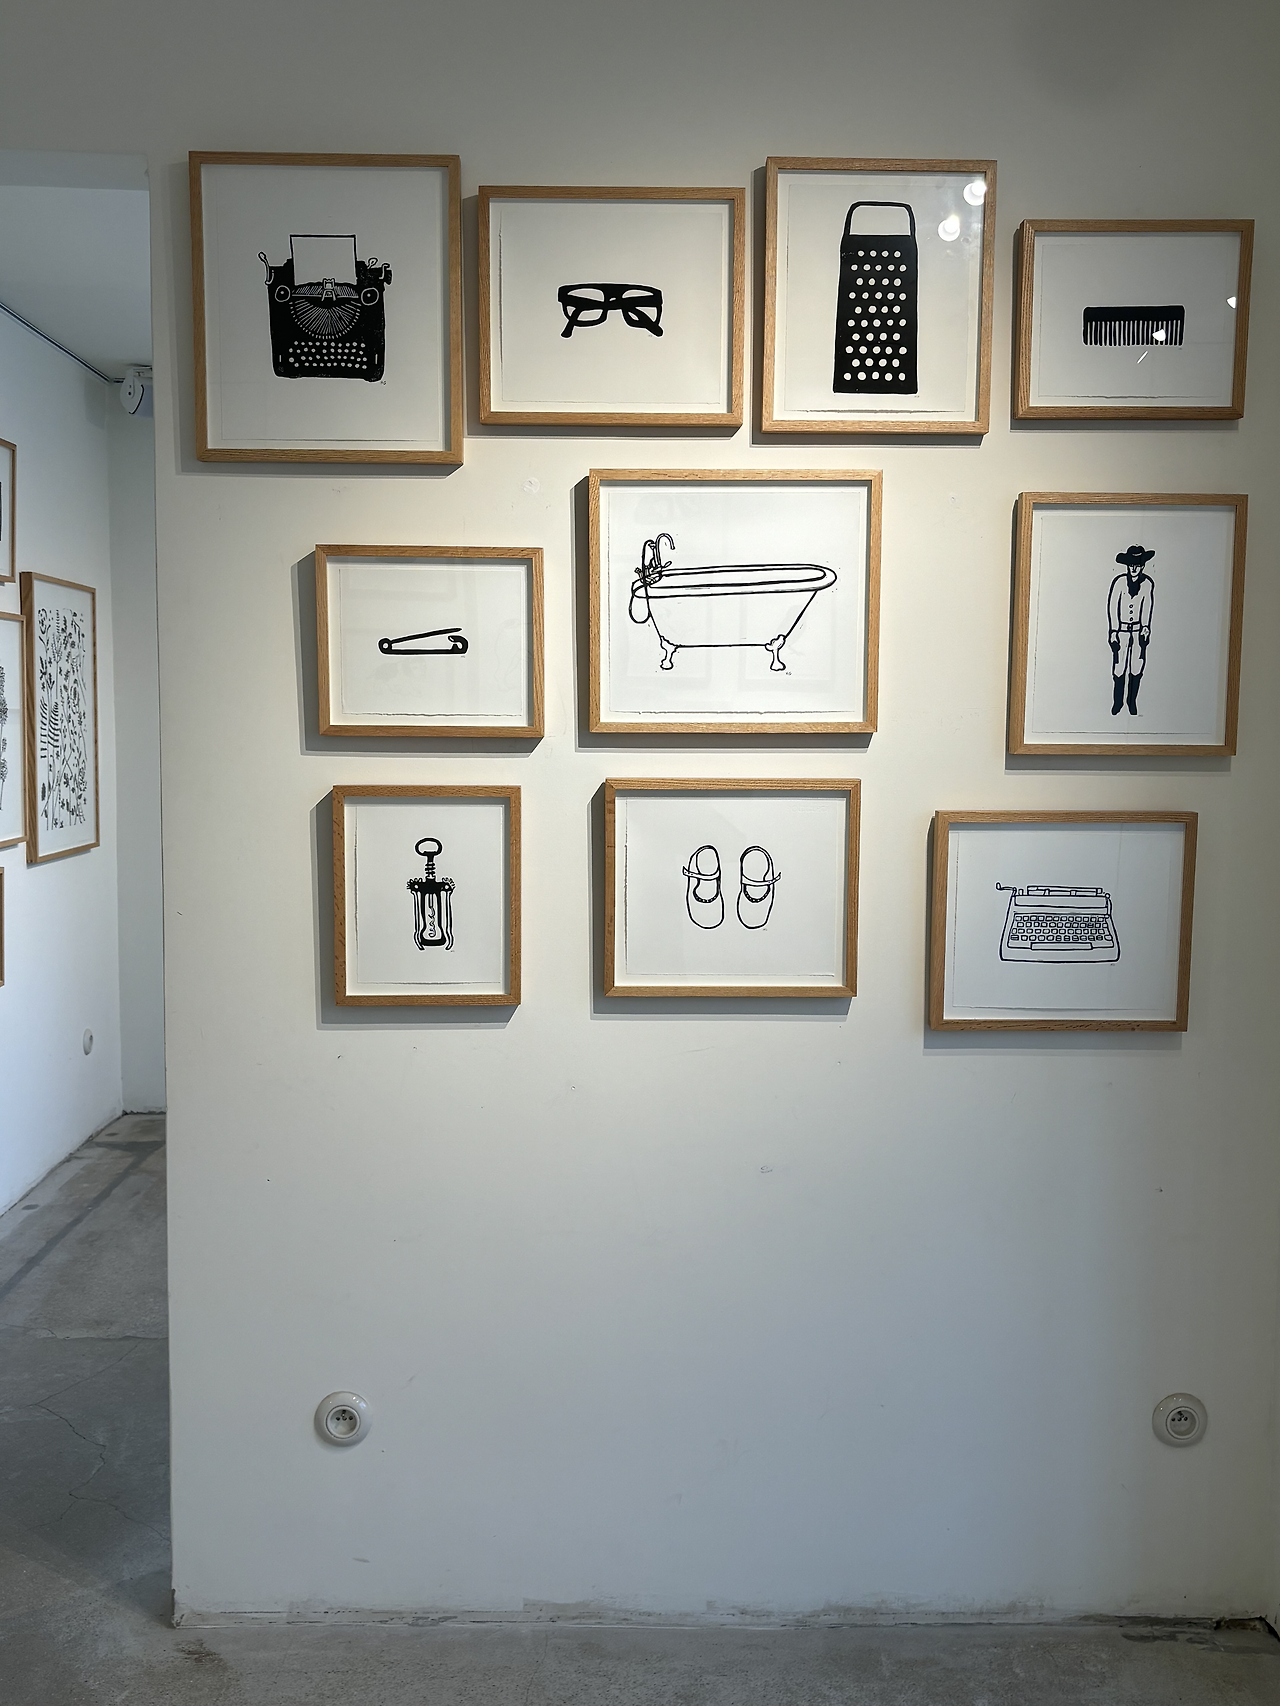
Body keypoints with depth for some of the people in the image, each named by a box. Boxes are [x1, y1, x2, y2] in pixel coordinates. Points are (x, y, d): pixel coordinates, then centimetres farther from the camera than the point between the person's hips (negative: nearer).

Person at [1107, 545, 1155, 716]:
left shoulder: (1148, 583, -2)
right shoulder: (1119, 581, -9)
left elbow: (1147, 607, 8)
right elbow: (1112, 606, -4)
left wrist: (1146, 626, 4)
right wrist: (1113, 630, -5)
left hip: (1138, 630, 2)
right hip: (1121, 630, -2)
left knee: (1137, 668, 2)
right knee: (1119, 668, -2)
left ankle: (1132, 701, 17)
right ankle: (1117, 702, 13)